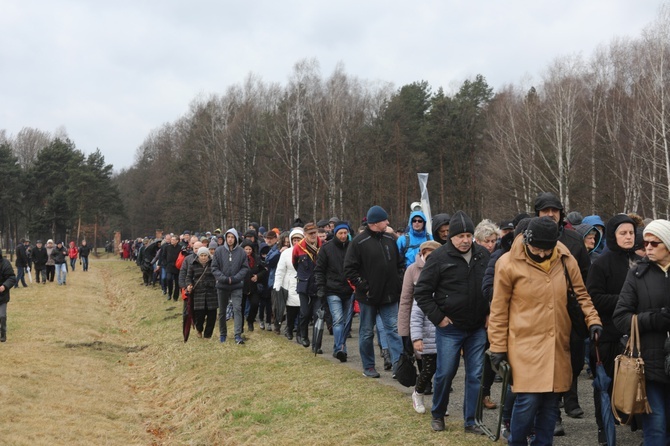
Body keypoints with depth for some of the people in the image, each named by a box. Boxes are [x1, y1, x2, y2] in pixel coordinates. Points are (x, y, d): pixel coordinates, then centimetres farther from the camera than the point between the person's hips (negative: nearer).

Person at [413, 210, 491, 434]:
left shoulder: (483, 255, 4)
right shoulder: (439, 257, -9)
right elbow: (422, 292, -7)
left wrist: (490, 313, 7)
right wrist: (437, 317, -9)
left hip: (477, 329, 4)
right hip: (449, 329, -3)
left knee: (475, 376, 5)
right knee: (445, 373, 5)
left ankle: (471, 421, 16)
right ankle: (437, 415, 27)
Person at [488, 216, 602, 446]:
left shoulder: (566, 261, 4)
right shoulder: (509, 264, -8)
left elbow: (581, 294, 17)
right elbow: (499, 310, -2)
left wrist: (593, 320, 1)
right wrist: (498, 347, -1)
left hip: (558, 344, 4)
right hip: (526, 344, -4)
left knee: (551, 401, 9)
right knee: (528, 399, -9)